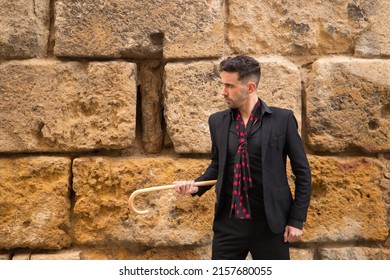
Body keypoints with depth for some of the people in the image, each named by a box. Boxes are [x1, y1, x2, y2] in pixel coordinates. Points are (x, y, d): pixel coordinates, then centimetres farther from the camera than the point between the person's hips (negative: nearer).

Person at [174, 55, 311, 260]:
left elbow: (302, 172, -1)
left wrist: (297, 219, -4)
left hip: (270, 224, -3)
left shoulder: (282, 119, -5)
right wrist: (196, 186, -1)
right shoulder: (217, 121, 5)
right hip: (228, 223, 3)